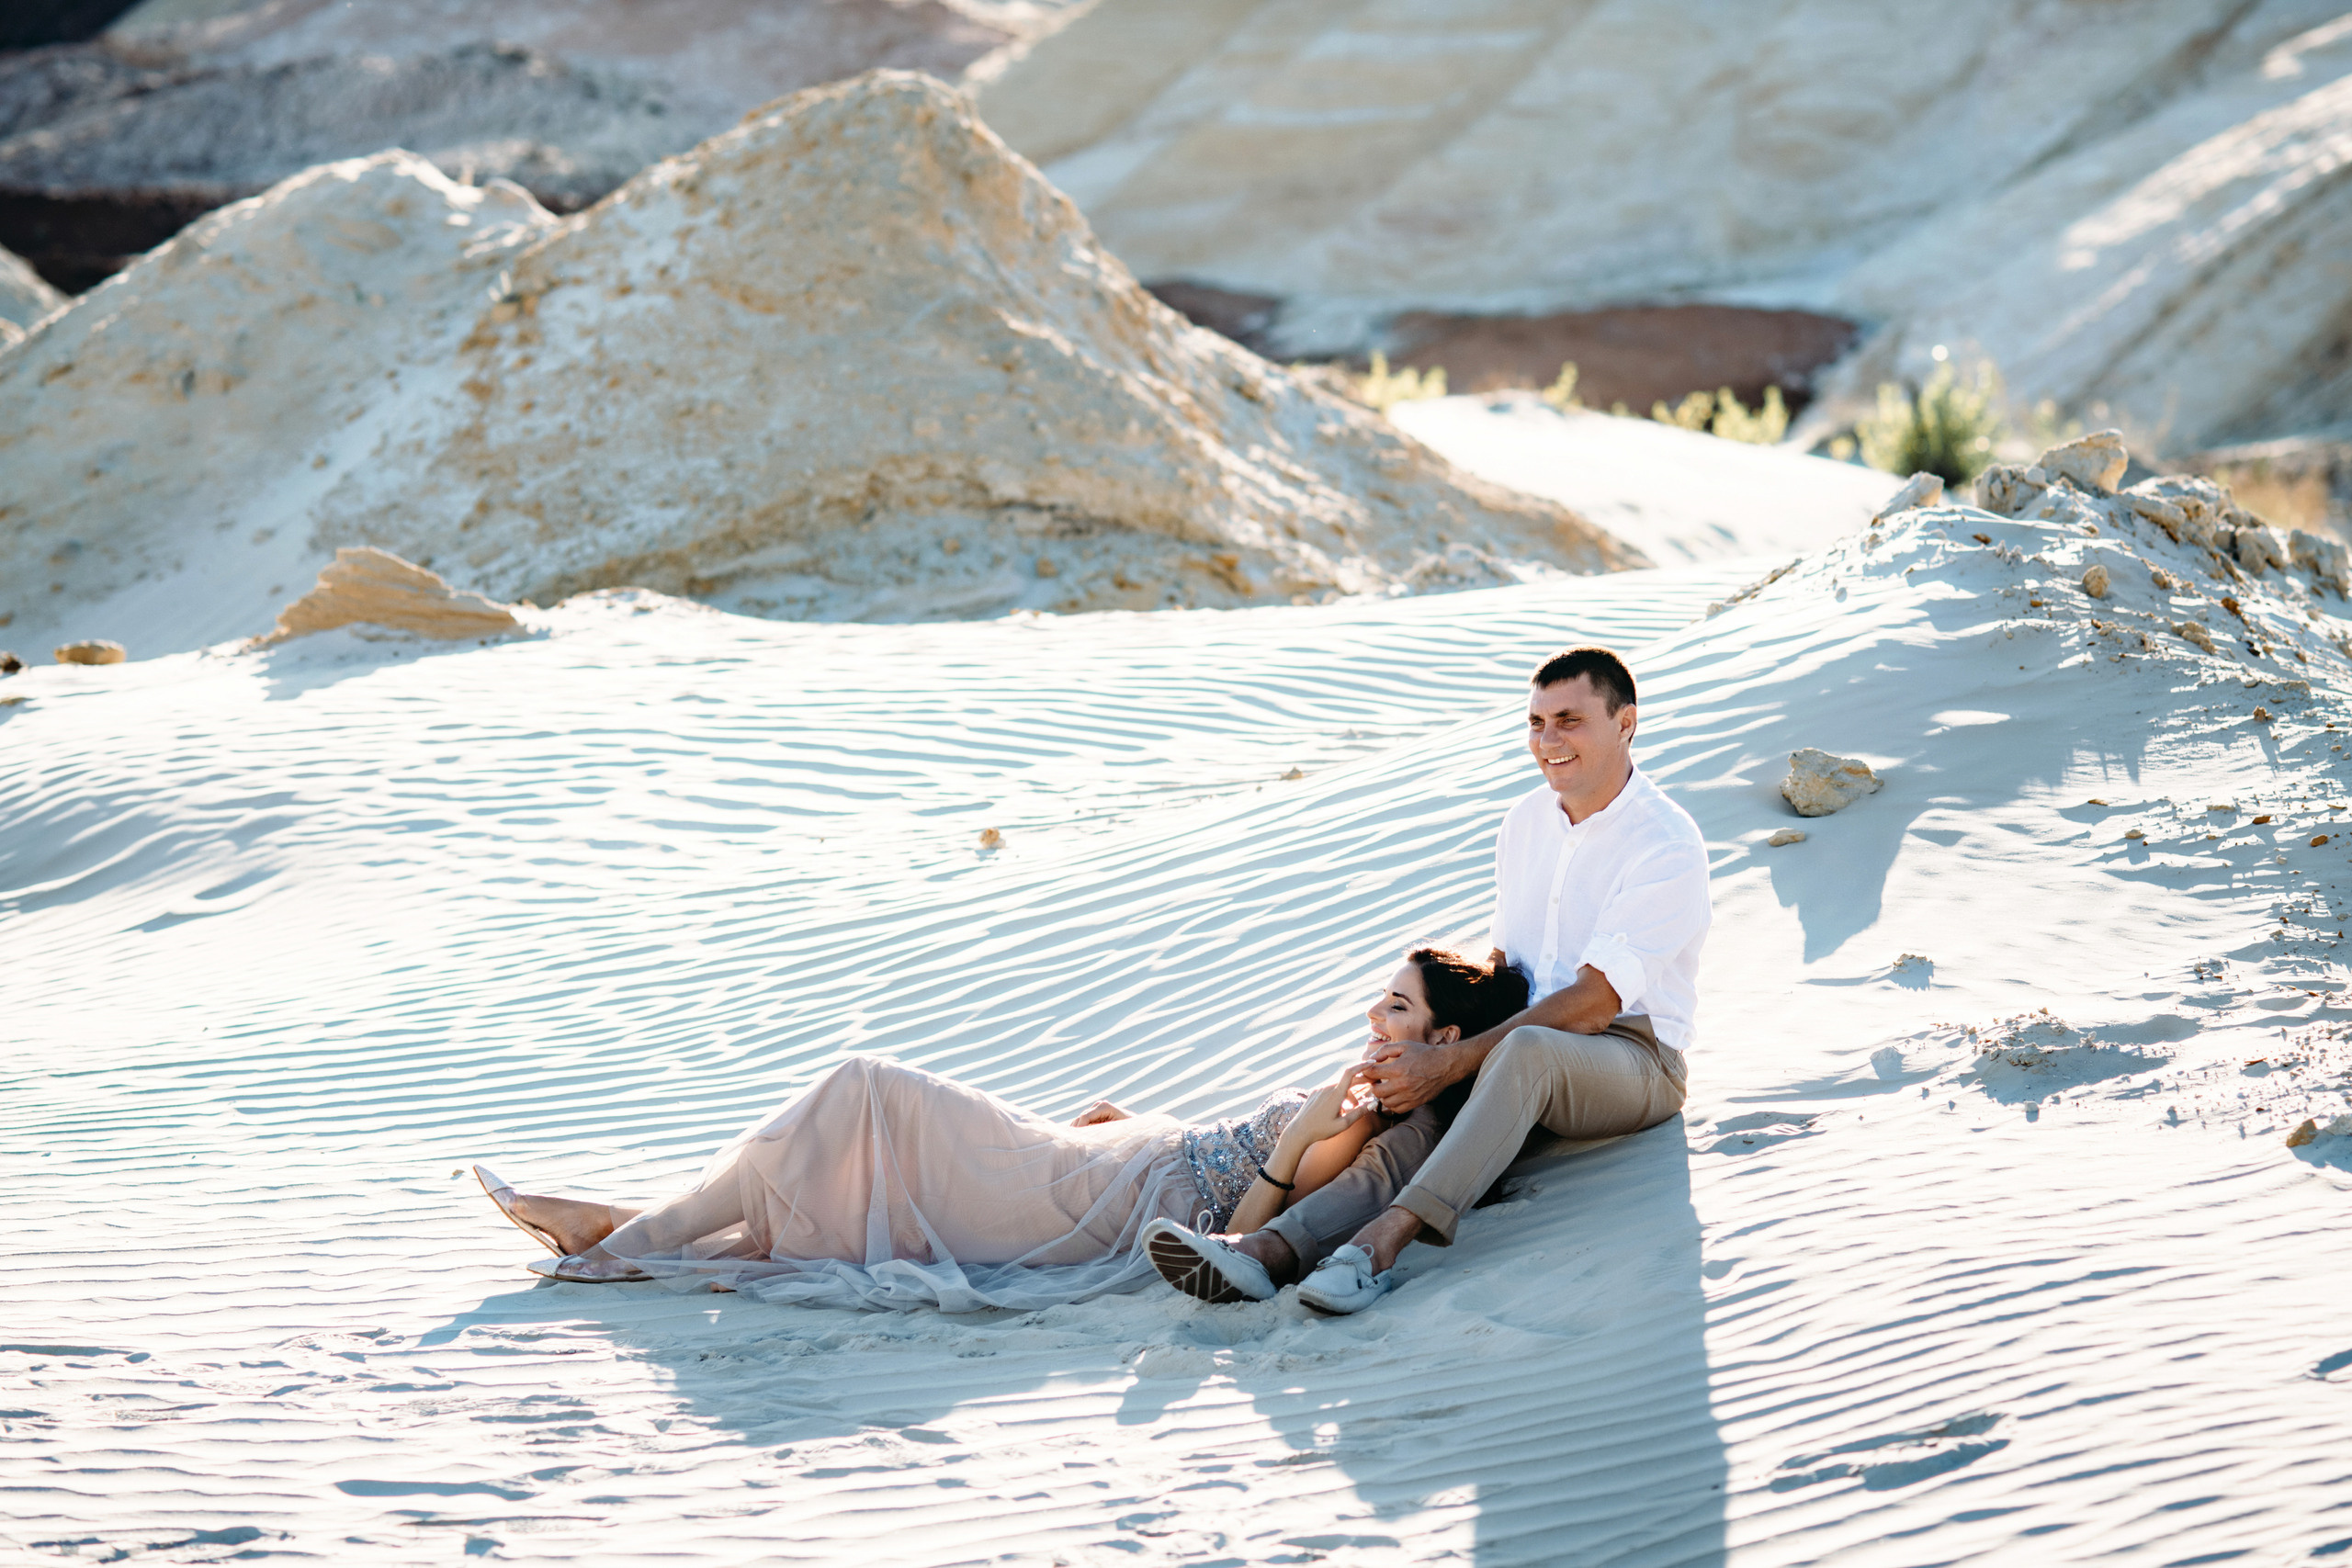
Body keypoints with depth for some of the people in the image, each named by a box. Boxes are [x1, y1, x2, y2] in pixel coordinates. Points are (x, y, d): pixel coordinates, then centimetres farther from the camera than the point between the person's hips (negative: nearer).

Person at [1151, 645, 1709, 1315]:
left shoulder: (1668, 847, -14)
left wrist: (1448, 1063, -28)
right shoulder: (1526, 820, 10)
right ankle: (1279, 1246, -46)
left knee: (1526, 1048, -39)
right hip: (1521, 1056, 6)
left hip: (1632, 1058, -6)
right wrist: (1420, 1042, -7)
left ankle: (1387, 1233, -52)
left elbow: (1592, 1003, -22)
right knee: (1411, 1097, -25)